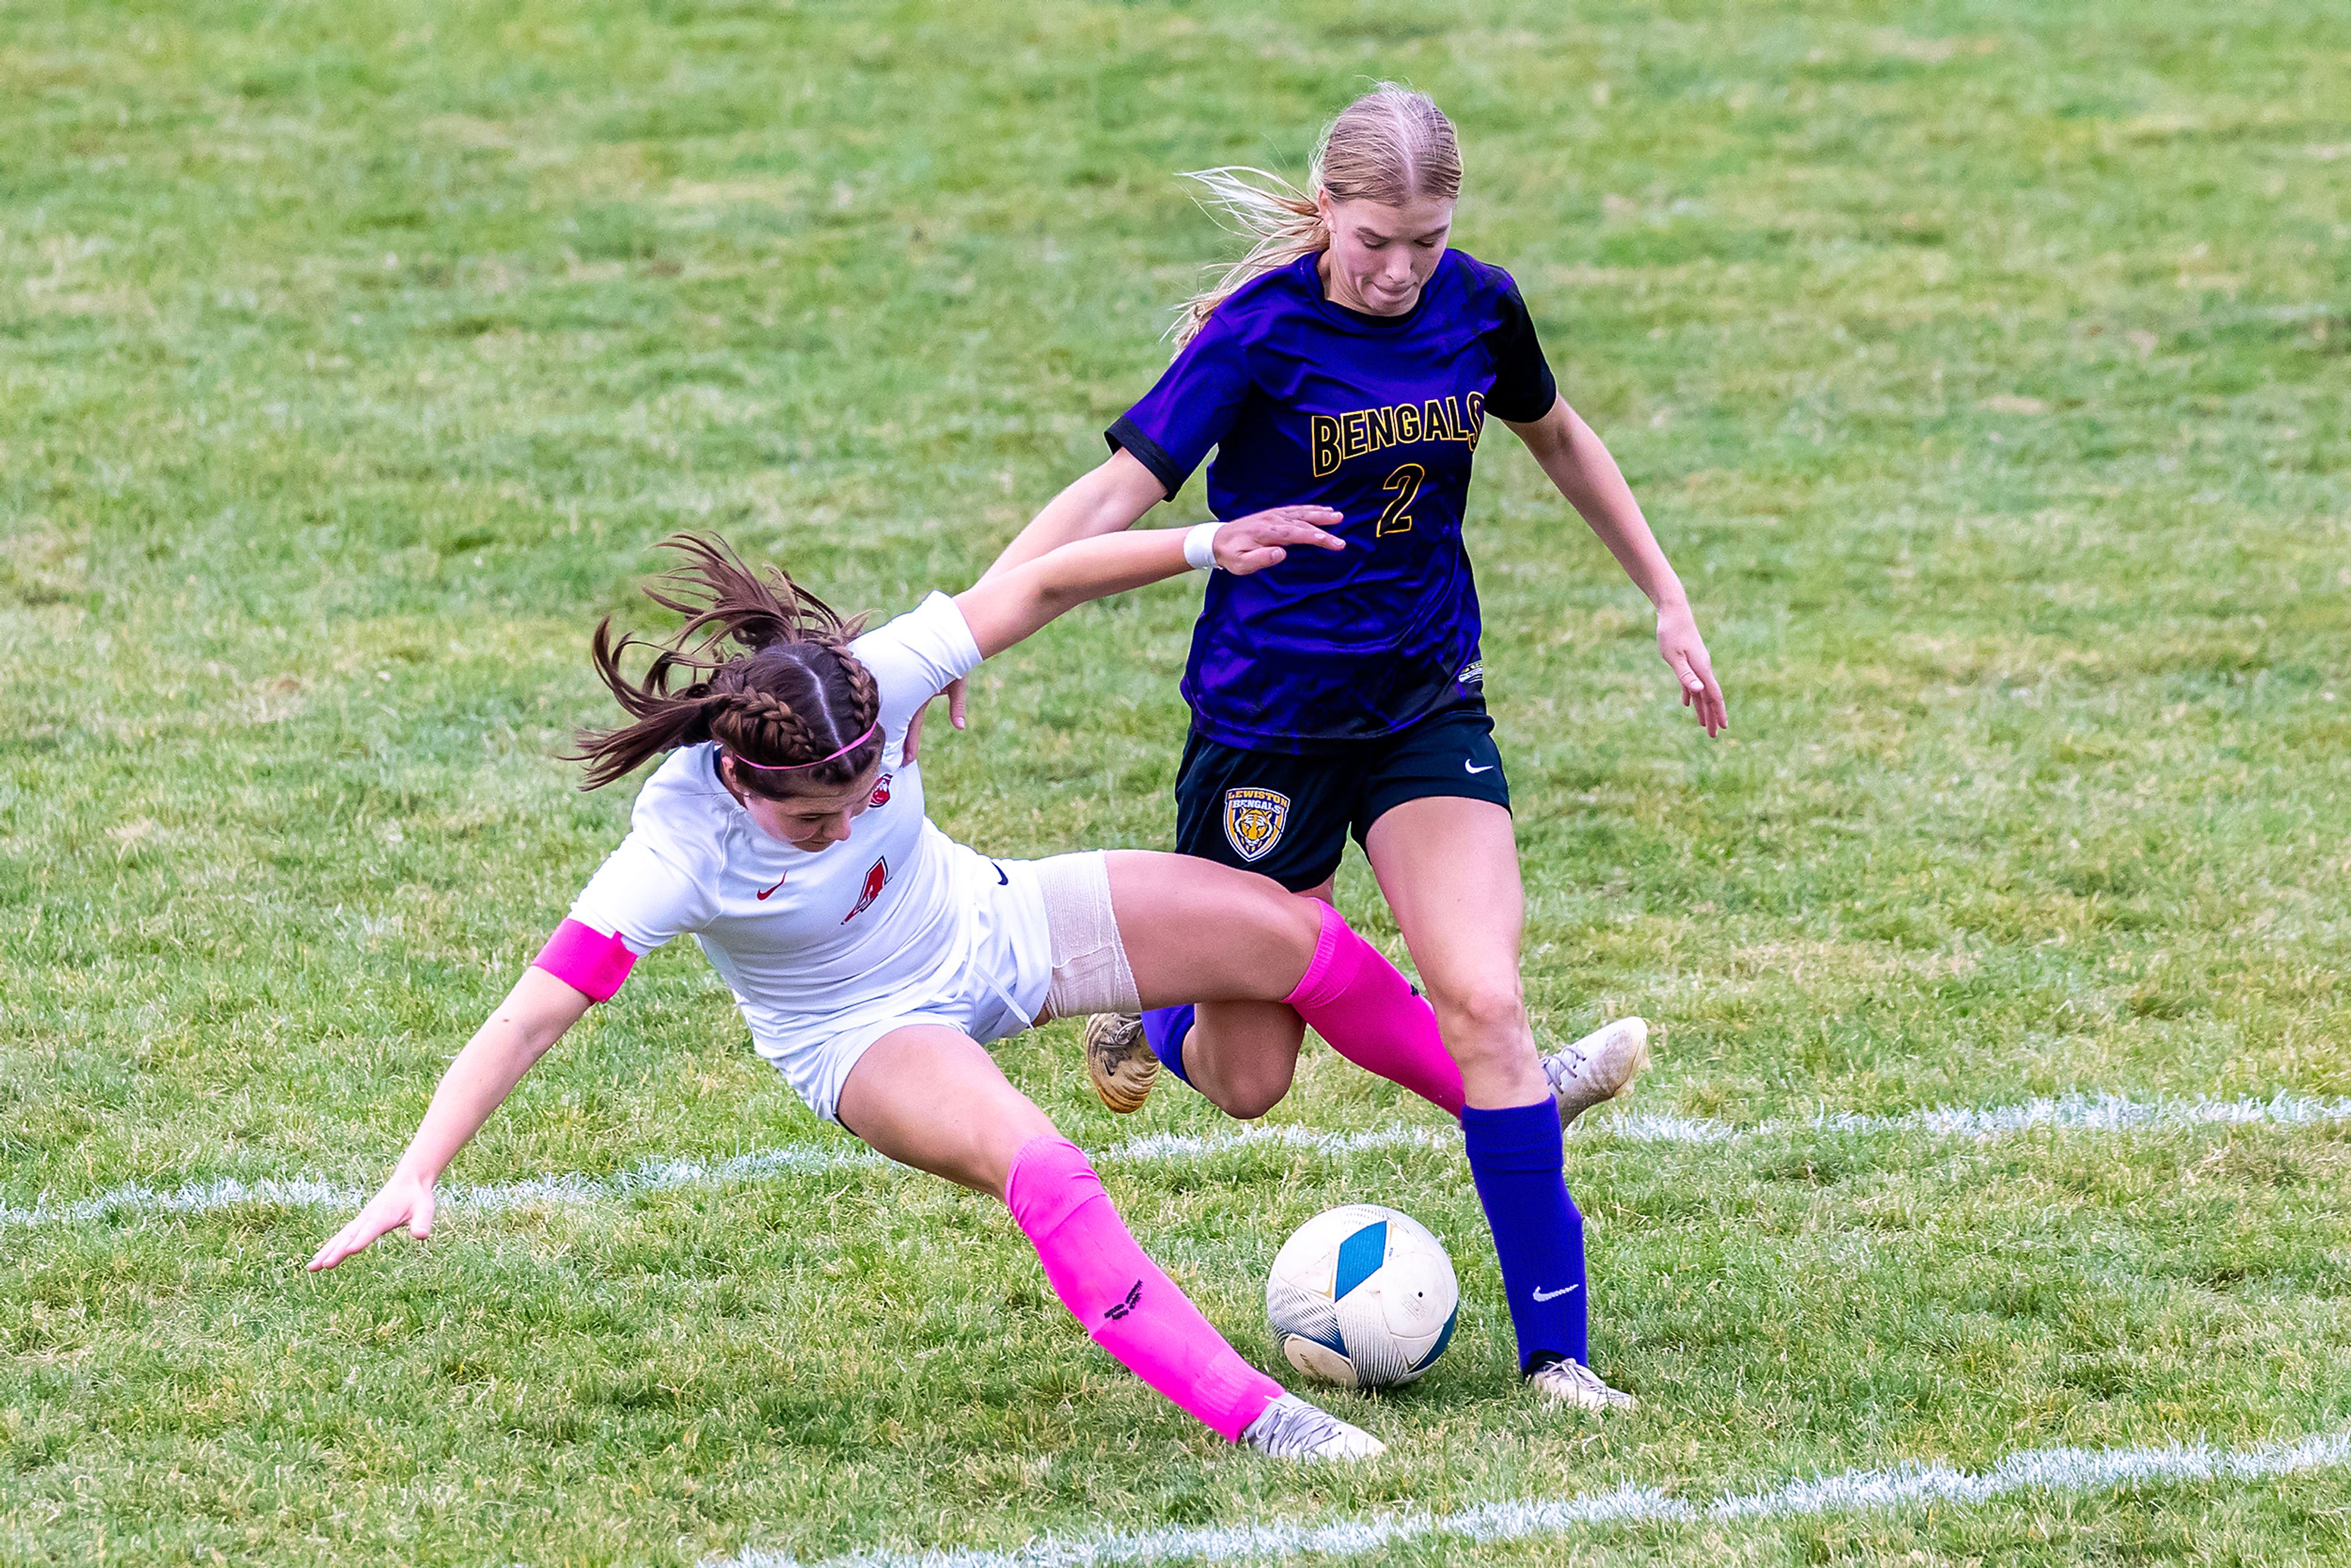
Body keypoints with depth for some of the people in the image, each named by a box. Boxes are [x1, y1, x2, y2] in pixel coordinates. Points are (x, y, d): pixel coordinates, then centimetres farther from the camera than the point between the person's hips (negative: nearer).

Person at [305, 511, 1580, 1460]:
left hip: (986, 927, 5)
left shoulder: (870, 685, -27)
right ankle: (1250, 1418, -31)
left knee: (1293, 934, 1)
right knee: (1040, 1174, -35)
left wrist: (1206, 547, -15)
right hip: (865, 1033, -5)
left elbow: (1036, 586, -13)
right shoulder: (681, 850, -35)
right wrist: (417, 1176, -46)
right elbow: (534, 1013, -38)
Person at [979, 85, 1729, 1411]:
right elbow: (1120, 495, -23)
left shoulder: (1477, 307, -5)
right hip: (1268, 713, -3)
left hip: (1428, 702, 3)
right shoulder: (1261, 330, -19)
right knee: (1249, 1080, 5)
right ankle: (1157, 1025, 43)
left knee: (1485, 1006, -15)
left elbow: (1557, 437, 16)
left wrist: (1668, 598, 20)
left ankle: (1556, 1349, -9)